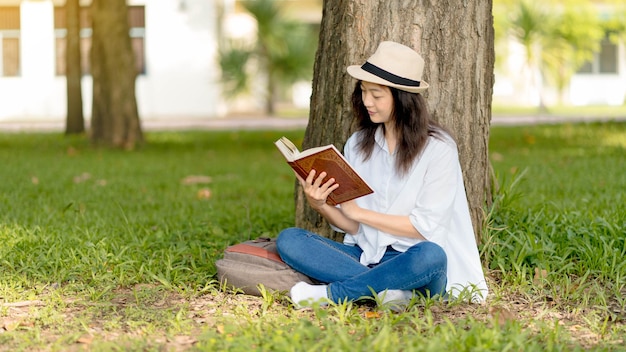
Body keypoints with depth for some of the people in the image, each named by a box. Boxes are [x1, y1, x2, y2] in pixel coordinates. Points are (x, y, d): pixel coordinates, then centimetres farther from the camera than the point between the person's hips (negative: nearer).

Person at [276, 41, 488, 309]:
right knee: (288, 239, -16)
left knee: (430, 255, -39)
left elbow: (427, 227, -12)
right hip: (364, 256, 5)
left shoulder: (438, 149, -7)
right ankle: (387, 289, -28)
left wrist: (359, 212, -11)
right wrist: (321, 206, -14)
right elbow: (352, 227, 7)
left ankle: (331, 294, -24)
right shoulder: (357, 144, 8)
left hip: (411, 264, -5)